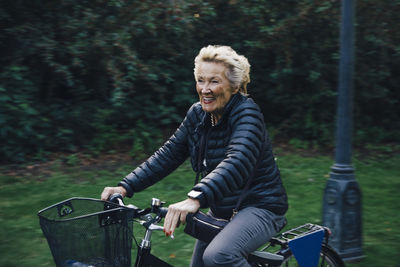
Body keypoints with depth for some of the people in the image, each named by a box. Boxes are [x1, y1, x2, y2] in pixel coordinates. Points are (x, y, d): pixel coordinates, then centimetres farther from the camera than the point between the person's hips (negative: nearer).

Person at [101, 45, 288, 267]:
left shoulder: (246, 113, -19)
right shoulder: (198, 114, 2)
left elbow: (238, 161, -37)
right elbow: (167, 155, 2)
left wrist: (195, 199, -52)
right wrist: (126, 187, -10)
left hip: (259, 207, -8)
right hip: (221, 210, 8)